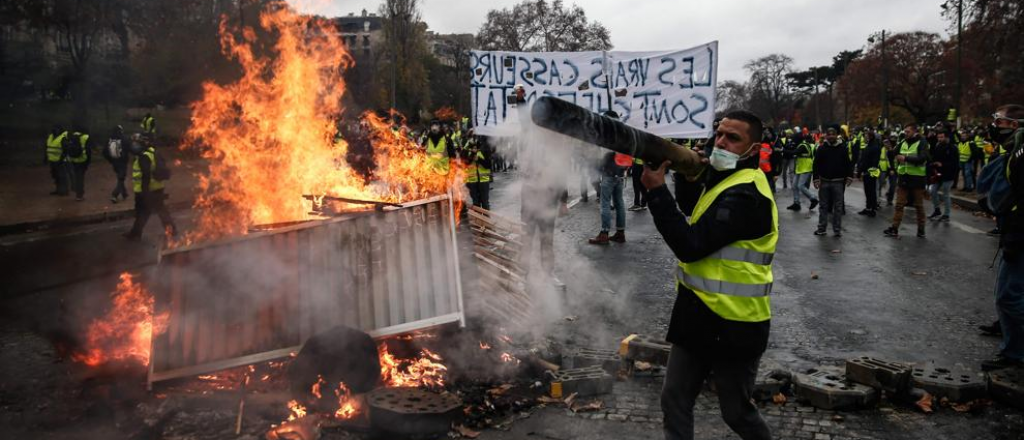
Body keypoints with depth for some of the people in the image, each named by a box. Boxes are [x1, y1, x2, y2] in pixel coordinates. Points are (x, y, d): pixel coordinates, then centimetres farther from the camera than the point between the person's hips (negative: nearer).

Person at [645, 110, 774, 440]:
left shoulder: (745, 194, -23)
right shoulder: (725, 177, 9)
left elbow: (692, 245, -27)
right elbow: (692, 208, 20)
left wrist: (657, 190, -26)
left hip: (732, 324, -9)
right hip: (697, 314, 9)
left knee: (736, 413, 11)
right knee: (674, 400, 12)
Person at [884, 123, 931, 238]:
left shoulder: (922, 143, -8)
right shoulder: (903, 143, 10)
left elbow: (922, 158, -22)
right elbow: (897, 156, 22)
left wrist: (906, 158, -28)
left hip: (917, 178, -5)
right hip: (903, 177, 5)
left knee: (919, 205, 7)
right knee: (899, 204, 3)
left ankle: (921, 229, 17)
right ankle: (894, 228, 4)